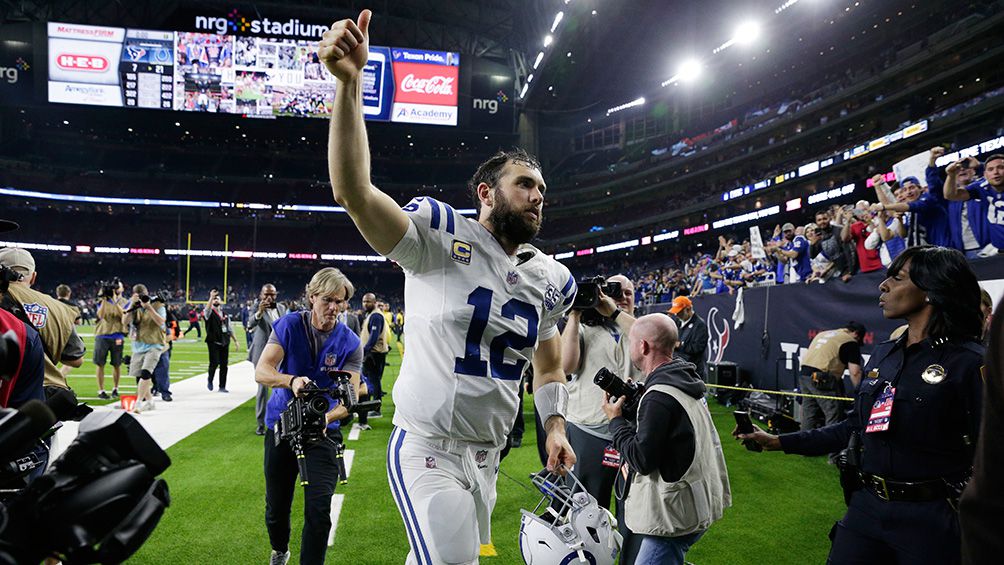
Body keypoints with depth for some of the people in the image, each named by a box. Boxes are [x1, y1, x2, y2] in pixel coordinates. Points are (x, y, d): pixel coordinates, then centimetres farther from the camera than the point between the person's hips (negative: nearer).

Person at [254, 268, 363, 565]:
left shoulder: (350, 343, -11)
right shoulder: (289, 325, -10)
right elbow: (261, 371, -18)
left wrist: (326, 418, -37)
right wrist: (292, 380, -39)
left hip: (324, 431, -1)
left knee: (318, 509, -14)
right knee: (276, 508, 15)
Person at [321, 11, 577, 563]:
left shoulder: (551, 279, 7)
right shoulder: (441, 238, -13)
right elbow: (353, 191, -27)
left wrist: (554, 425, 12)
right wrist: (348, 81, -36)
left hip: (487, 458, 7)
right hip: (427, 450, -6)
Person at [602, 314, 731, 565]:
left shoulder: (659, 396, -23)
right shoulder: (686, 378, 7)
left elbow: (642, 460, -21)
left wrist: (616, 419, -10)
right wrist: (635, 401, 6)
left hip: (676, 515, -10)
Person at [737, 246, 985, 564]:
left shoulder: (969, 363, -12)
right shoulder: (883, 355, 7)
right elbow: (855, 428, 12)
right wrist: (779, 442, 10)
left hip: (930, 519, -5)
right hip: (865, 507, 6)